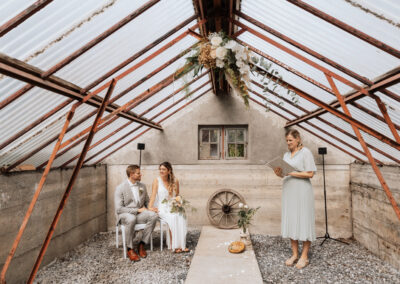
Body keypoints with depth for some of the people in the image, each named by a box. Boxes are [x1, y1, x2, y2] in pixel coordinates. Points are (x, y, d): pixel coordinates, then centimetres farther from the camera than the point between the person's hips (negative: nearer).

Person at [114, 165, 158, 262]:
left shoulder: (142, 186, 10)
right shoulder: (120, 188, -7)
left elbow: (147, 202, 21)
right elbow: (118, 209, -13)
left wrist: (149, 209, -3)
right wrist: (137, 210, -18)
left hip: (139, 213, 5)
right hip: (125, 214, -5)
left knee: (154, 215, -25)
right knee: (131, 219, -40)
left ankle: (141, 244, -15)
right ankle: (130, 249, -21)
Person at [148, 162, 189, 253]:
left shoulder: (175, 181, 6)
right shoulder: (157, 181, -2)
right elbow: (153, 196, -8)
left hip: (173, 207, 3)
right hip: (162, 208, -3)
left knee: (181, 217, -29)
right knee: (172, 218, -33)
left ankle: (181, 244, -25)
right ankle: (174, 245, -25)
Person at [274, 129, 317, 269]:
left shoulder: (305, 152, -6)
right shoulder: (286, 154, 13)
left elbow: (310, 173, -13)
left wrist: (291, 173, -19)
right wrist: (280, 173, -6)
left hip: (302, 192, -6)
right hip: (288, 191, 6)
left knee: (304, 222, 0)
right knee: (290, 221, 8)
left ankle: (304, 256, 11)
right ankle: (295, 254, 19)